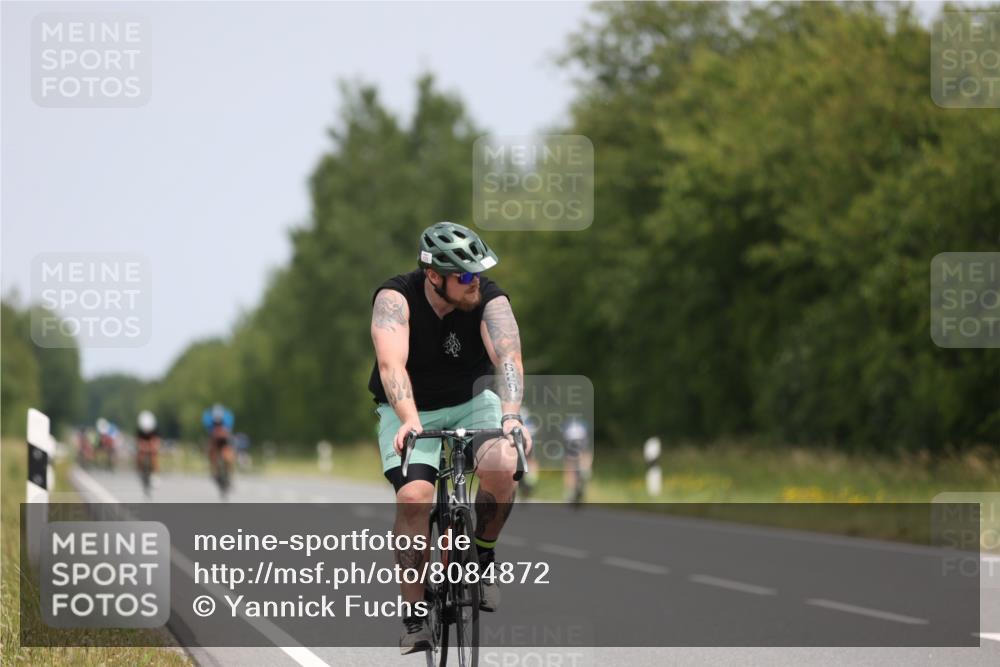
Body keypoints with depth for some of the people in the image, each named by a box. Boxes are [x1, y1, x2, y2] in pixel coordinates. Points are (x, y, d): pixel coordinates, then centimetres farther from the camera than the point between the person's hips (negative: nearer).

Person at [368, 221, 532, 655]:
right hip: (409, 412, -1)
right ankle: (414, 617, -15)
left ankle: (483, 557, -2)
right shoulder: (395, 298, -23)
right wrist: (408, 420, -54)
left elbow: (508, 358, -33)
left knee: (501, 467, -30)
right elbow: (392, 364, -37)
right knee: (413, 497, -25)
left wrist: (510, 416, -51)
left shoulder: (490, 300, -18)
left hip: (471, 405, 1)